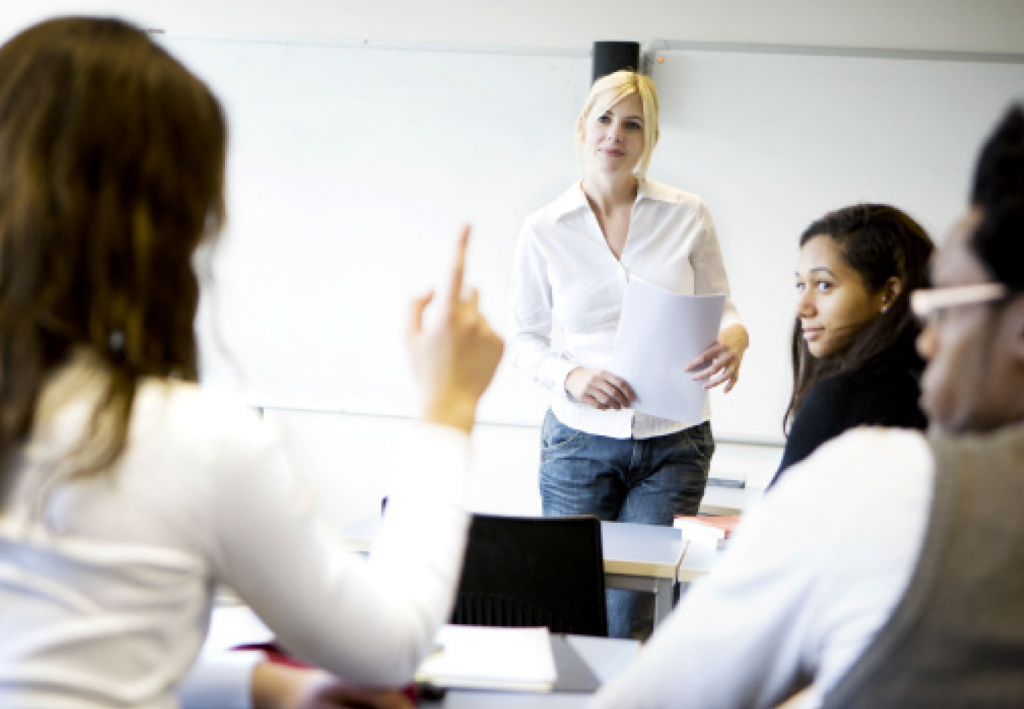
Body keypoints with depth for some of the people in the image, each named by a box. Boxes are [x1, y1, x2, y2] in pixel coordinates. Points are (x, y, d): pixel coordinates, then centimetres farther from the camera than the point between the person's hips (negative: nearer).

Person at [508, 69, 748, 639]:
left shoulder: (688, 216, 2)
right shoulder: (544, 231, 2)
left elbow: (721, 310, 7)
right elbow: (526, 338, 7)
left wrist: (734, 339, -16)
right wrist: (570, 377, -13)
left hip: (674, 443, 0)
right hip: (580, 440, 0)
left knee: (633, 623, -3)